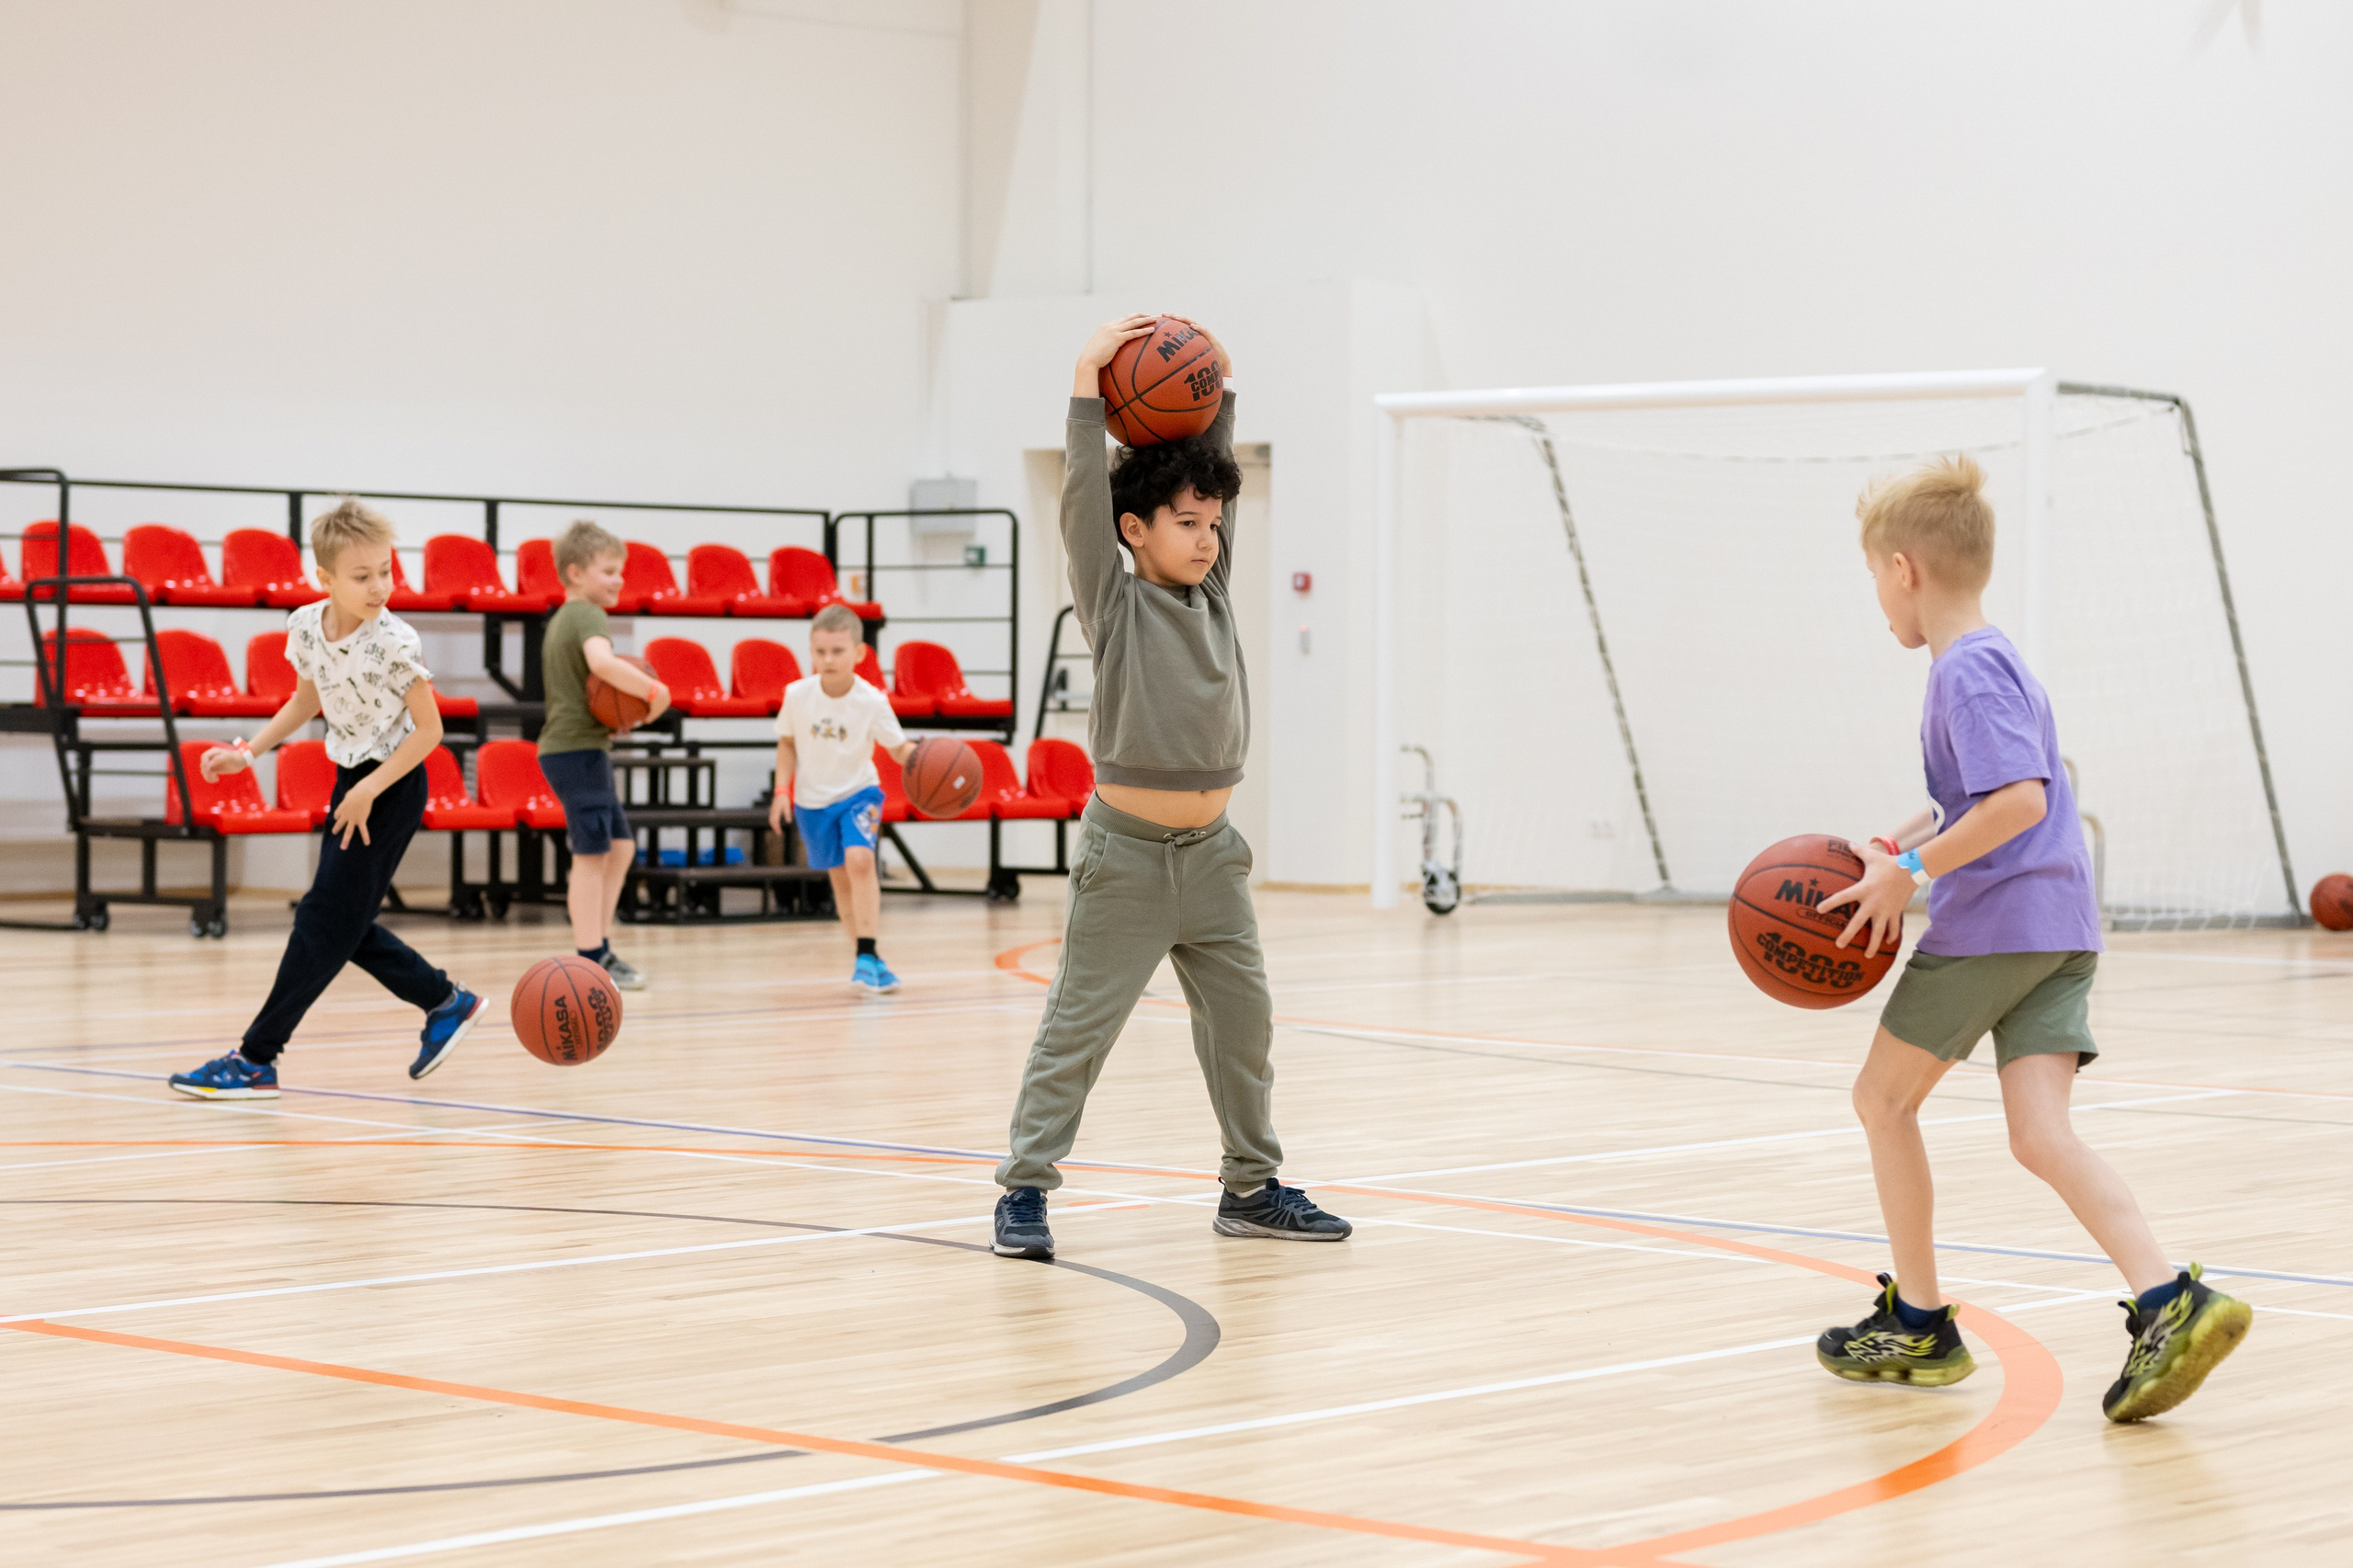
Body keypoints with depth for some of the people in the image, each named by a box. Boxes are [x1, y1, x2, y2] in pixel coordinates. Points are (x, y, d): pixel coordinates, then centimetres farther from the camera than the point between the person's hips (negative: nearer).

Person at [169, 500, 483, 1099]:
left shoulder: (395, 642, -22)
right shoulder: (305, 625, -4)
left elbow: (429, 729, -16)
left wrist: (368, 792, -20)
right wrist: (249, 751, 6)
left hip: (391, 786, -7)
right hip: (351, 780, 7)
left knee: (326, 917, -8)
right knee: (343, 923, 10)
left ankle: (256, 1060, -6)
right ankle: (445, 1002, 28)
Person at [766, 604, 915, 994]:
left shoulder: (872, 702, -19)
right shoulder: (798, 695, -14)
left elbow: (899, 748, -13)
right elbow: (787, 743, 2)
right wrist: (782, 790, -5)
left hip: (858, 791, -2)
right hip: (813, 799, 2)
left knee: (859, 859, -24)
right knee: (840, 876, 9)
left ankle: (867, 956, -21)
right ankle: (864, 955, 25)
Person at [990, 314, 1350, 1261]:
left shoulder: (1211, 593, 8)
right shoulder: (1114, 604, -6)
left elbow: (1216, 479, 12)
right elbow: (1083, 497, -16)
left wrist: (1219, 390, 5)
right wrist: (1089, 383, -20)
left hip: (1210, 853, 6)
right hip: (1127, 854, -6)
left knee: (1243, 1024, 10)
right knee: (1078, 1029, -3)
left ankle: (1251, 1189, 20)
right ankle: (1025, 1188, 3)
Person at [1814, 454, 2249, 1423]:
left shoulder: (1966, 673, -13)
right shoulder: (1996, 663, 19)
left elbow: (2018, 802, -24)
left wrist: (1910, 871, -19)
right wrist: (1893, 847, 23)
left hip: (1989, 925, -9)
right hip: (2059, 932, 9)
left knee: (1883, 1097, 9)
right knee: (2041, 1135, -3)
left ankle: (1919, 1324, 15)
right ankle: (2170, 1303, -23)